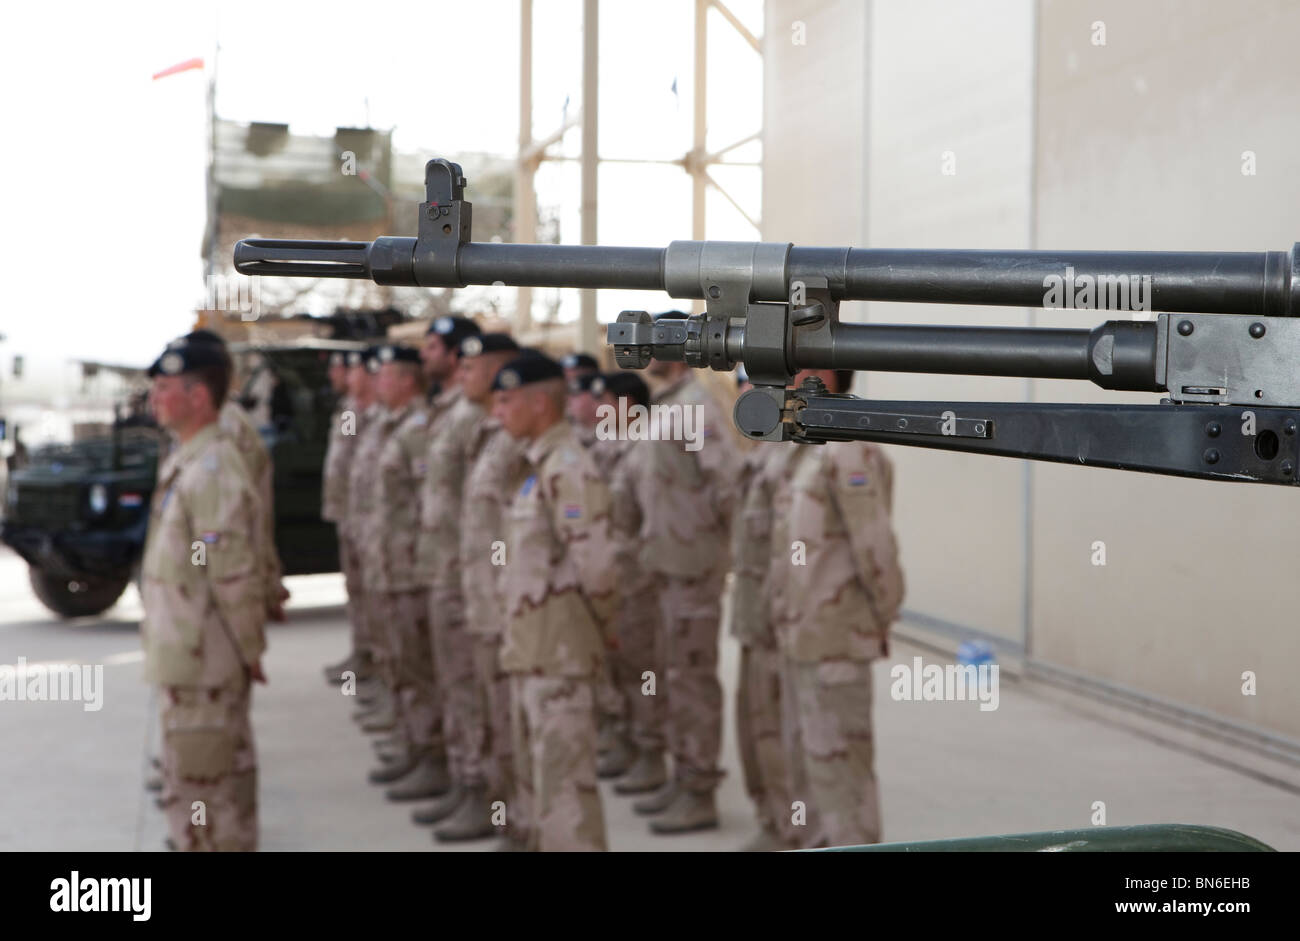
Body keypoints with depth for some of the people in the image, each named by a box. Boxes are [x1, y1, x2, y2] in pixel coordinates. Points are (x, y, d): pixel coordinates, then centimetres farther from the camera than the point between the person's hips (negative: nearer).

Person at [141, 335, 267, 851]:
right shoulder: (186, 460, 12)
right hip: (192, 656, 10)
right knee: (222, 777, 19)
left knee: (197, 788, -2)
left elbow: (234, 575, -21)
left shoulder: (212, 470, -20)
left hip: (201, 662, -10)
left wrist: (249, 650, -15)